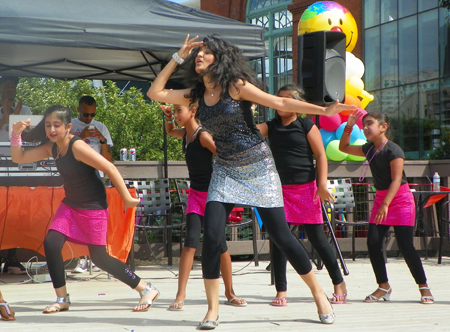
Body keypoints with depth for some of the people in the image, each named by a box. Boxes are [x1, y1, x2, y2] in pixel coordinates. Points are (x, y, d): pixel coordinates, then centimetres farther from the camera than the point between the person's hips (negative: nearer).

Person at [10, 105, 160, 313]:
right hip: (70, 205, 7)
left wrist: (127, 198, -22)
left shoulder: (77, 147, -23)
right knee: (51, 244, -10)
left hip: (93, 208, -7)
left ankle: (146, 290, 11)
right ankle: (62, 299, 3)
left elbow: (110, 169, -24)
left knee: (99, 258, -3)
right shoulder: (51, 148, 2)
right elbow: (18, 158, 6)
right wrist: (16, 135, -10)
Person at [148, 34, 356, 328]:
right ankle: (213, 309, -2)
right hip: (226, 170, 4)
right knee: (212, 236, -13)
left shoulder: (236, 86, -9)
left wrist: (322, 110, -20)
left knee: (281, 235, -4)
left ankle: (318, 292, 14)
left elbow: (280, 102, -12)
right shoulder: (196, 94, 6)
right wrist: (179, 57, 3)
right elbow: (155, 93, 6)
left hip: (258, 167, -4)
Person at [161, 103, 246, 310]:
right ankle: (180, 296, -13)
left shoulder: (203, 136, -16)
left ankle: (230, 293, 19)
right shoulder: (185, 133, 6)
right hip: (196, 194, 5)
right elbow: (170, 131, 29)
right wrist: (168, 117, 10)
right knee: (190, 242, -10)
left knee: (219, 244, 3)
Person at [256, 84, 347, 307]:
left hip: (305, 188, -3)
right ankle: (281, 290, 4)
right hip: (279, 188, 3)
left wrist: (322, 184, -11)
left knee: (317, 237, 1)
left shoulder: (307, 126, -2)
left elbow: (321, 156, -4)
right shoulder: (271, 127, 8)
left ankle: (339, 283, 17)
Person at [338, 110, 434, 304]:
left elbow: (396, 180, -23)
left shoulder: (393, 150, -17)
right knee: (373, 242, -3)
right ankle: (383, 286, 8)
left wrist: (386, 205, -31)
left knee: (405, 246, -10)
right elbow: (344, 148, 19)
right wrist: (349, 127, 5)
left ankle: (423, 287, 2)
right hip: (380, 199, 7)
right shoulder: (369, 149, 6)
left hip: (400, 199, -7)